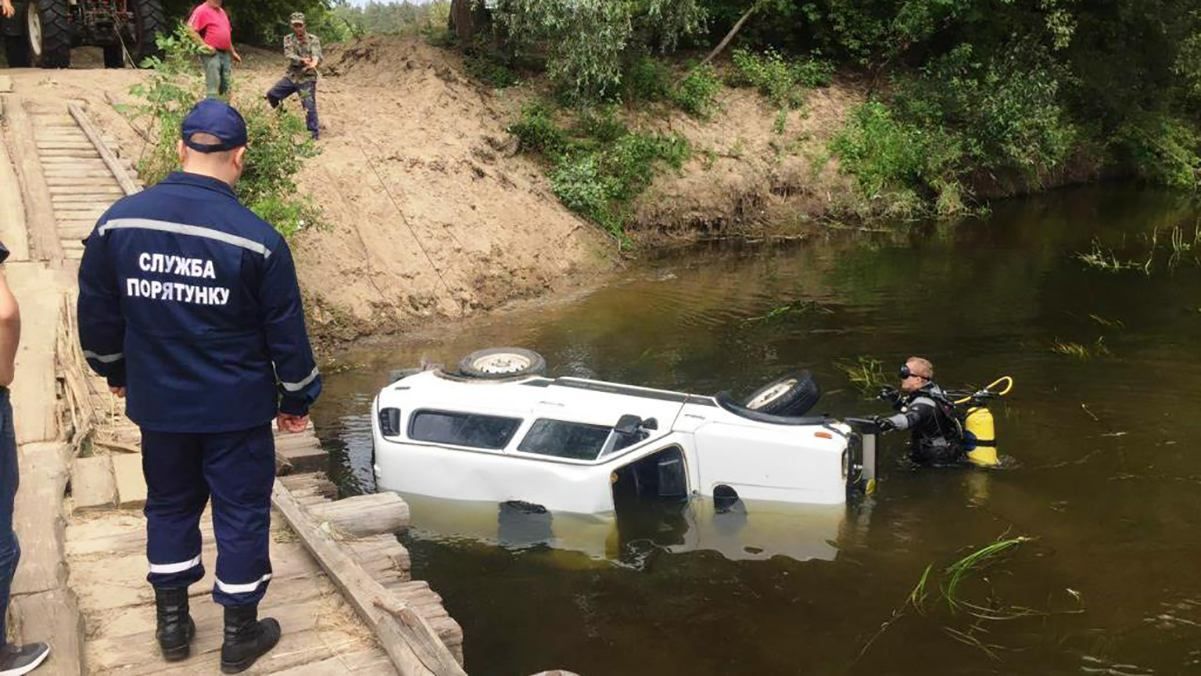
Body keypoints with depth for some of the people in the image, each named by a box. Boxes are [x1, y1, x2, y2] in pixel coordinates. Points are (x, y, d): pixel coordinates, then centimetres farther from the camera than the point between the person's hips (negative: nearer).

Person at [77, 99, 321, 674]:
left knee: (169, 504, 21)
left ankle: (172, 625, 33)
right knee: (241, 513, 10)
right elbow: (287, 333, -10)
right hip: (237, 407, -3)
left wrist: (116, 371, 21)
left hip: (158, 401, 4)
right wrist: (296, 399, 5)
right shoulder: (257, 240, -17)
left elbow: (97, 313, 4)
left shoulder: (118, 222, -7)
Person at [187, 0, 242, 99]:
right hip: (212, 54, -8)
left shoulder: (222, 11, 19)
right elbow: (191, 29, -16)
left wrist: (233, 52, 22)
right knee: (213, 87, -12)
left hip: (225, 54, 8)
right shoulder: (202, 10, -7)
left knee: (225, 87, 11)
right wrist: (204, 45, -17)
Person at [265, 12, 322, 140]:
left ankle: (314, 132, -1)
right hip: (291, 76, 5)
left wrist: (314, 62, -48)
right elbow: (289, 56, -14)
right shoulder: (288, 39, 2)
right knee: (271, 94, 7)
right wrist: (302, 60, -34)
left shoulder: (313, 39, -7)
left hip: (307, 78, -5)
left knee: (309, 105, -11)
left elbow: (317, 55, -23)